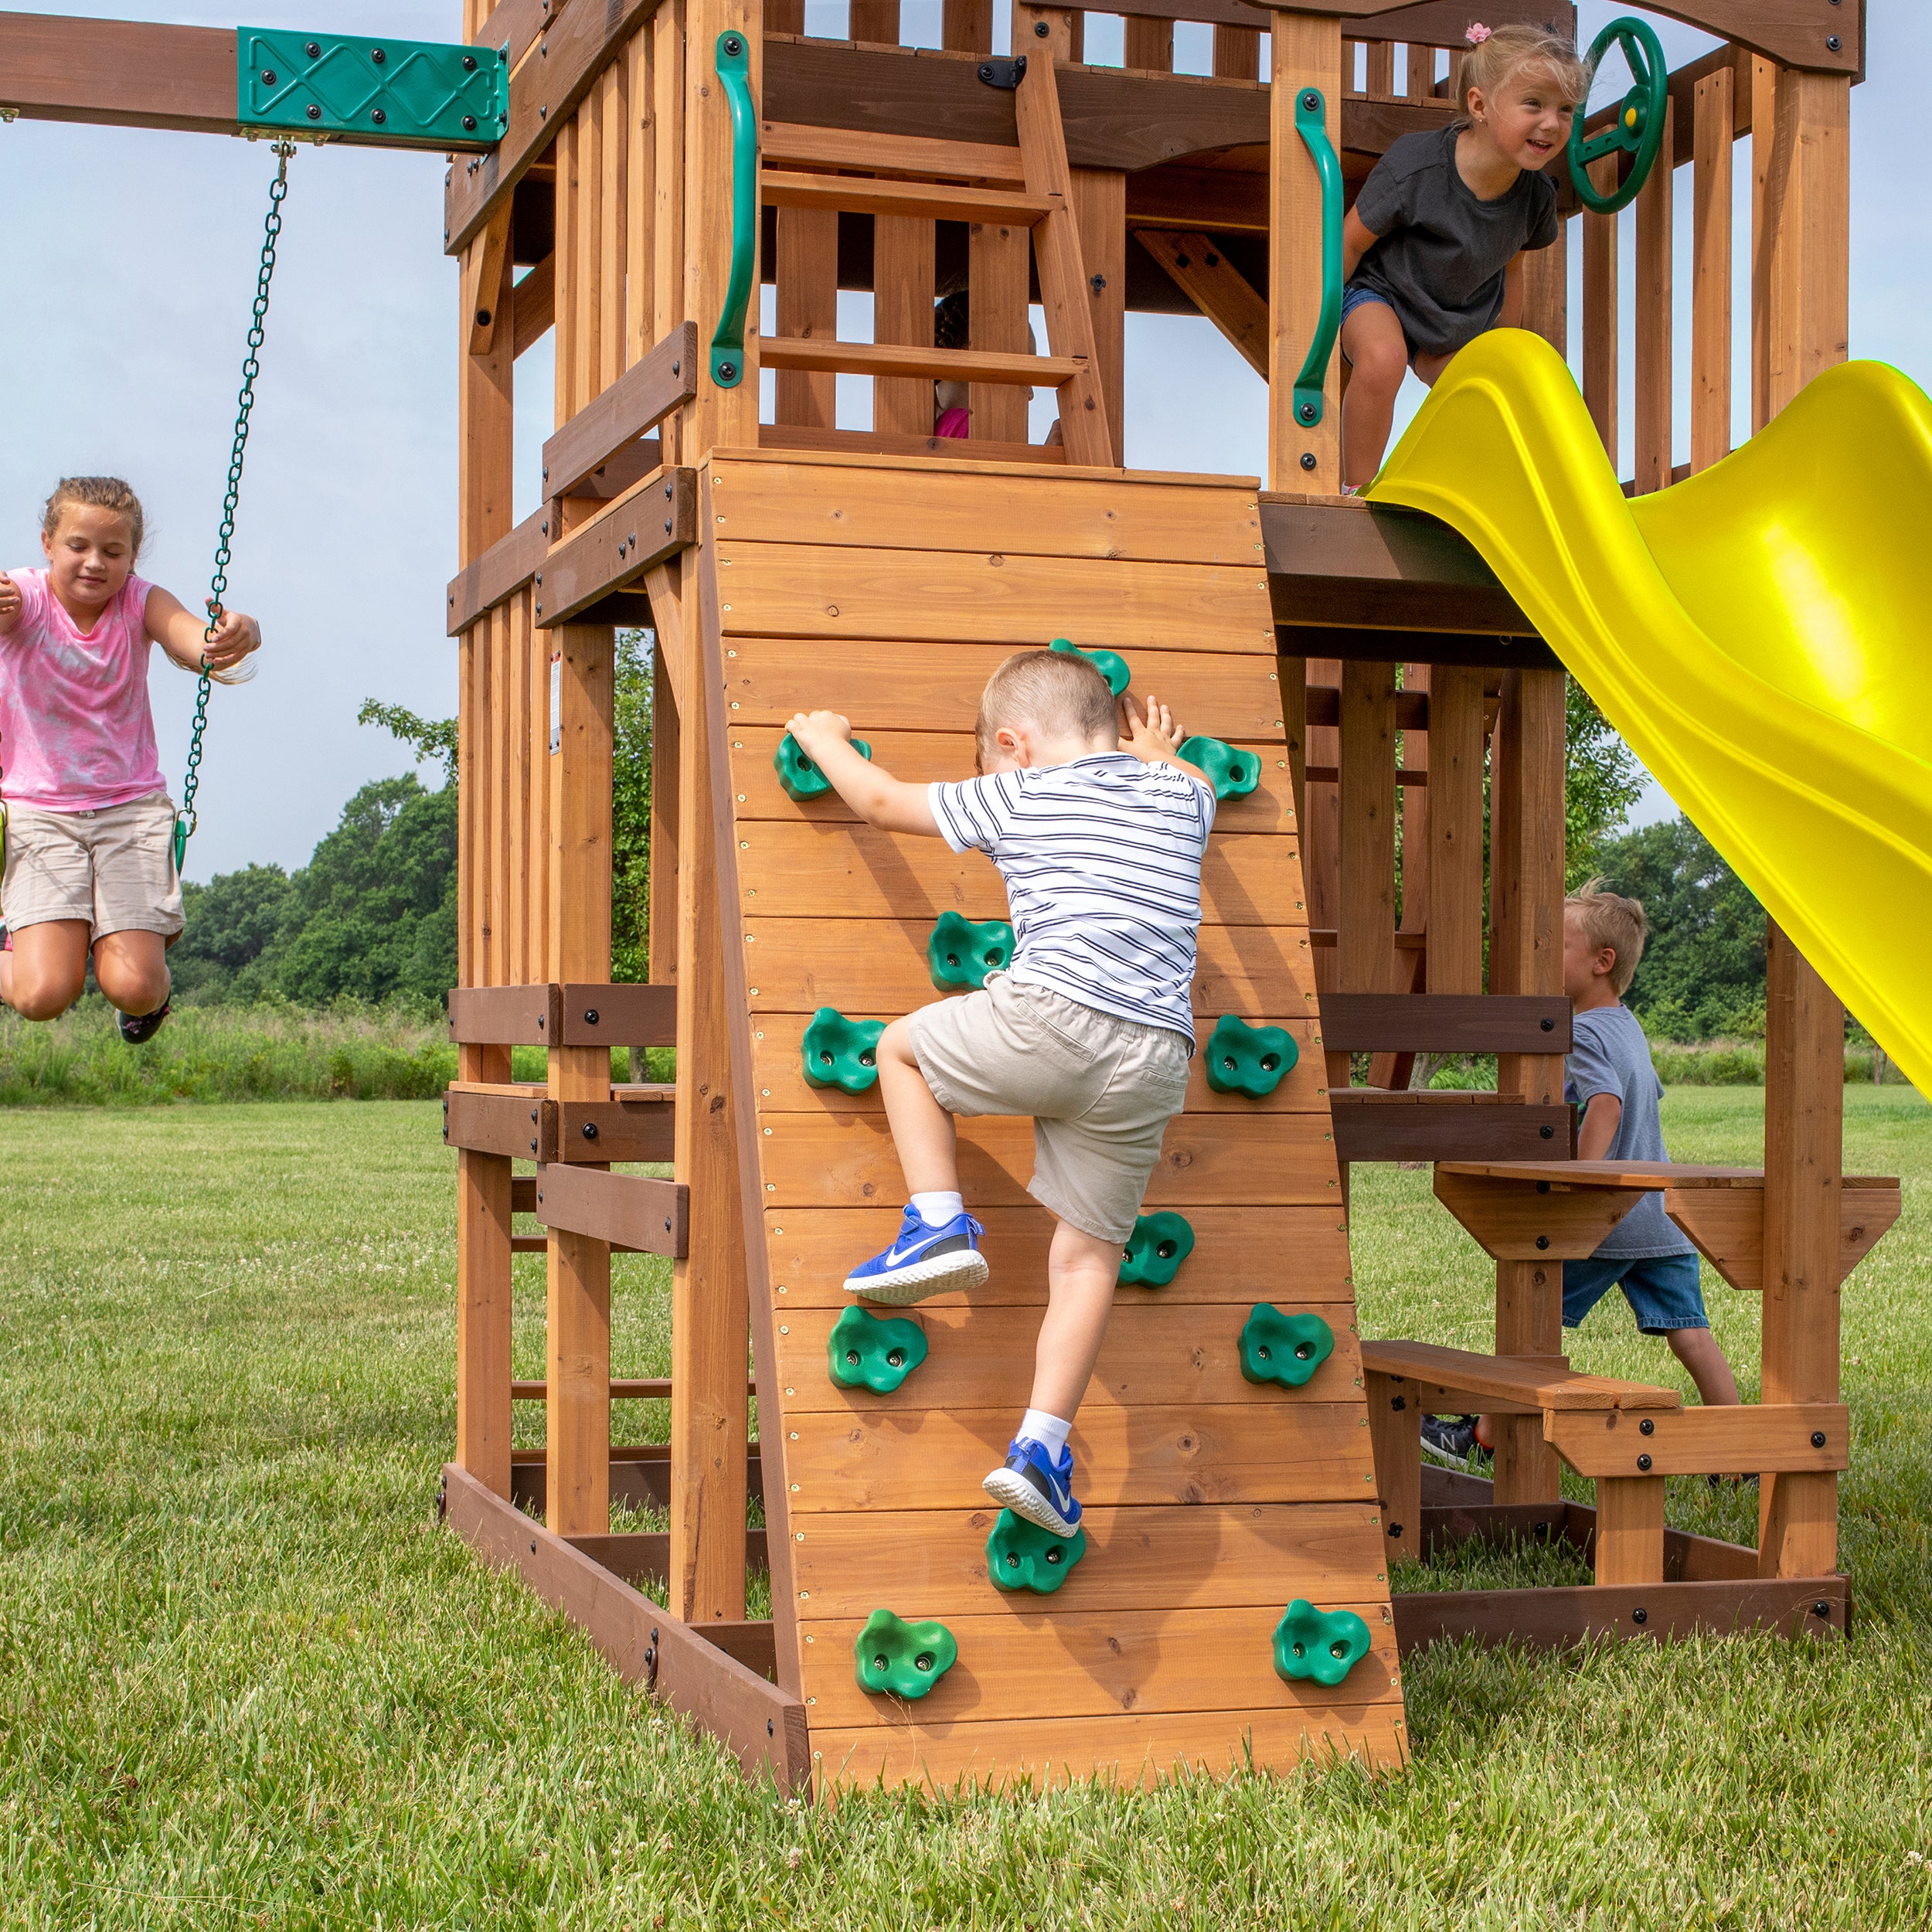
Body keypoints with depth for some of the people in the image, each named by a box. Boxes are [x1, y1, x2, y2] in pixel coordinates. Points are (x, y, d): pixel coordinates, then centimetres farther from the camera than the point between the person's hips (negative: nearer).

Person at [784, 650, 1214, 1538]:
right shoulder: (1182, 797, 21)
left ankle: (939, 1223, 10)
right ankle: (1042, 1446, 5)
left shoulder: (1019, 797, 10)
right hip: (1154, 1060, 5)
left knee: (902, 1046, 23)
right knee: (1090, 1250, 12)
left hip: (1052, 1016, -5)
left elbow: (884, 801, 20)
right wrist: (1159, 756, 66)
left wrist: (825, 740, 37)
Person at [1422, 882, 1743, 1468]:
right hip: (1662, 1217, 8)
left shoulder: (1584, 1031, -13)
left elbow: (1607, 1104, -29)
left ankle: (1483, 1433, 18)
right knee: (1688, 1332, 5)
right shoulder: (1629, 1026, 15)